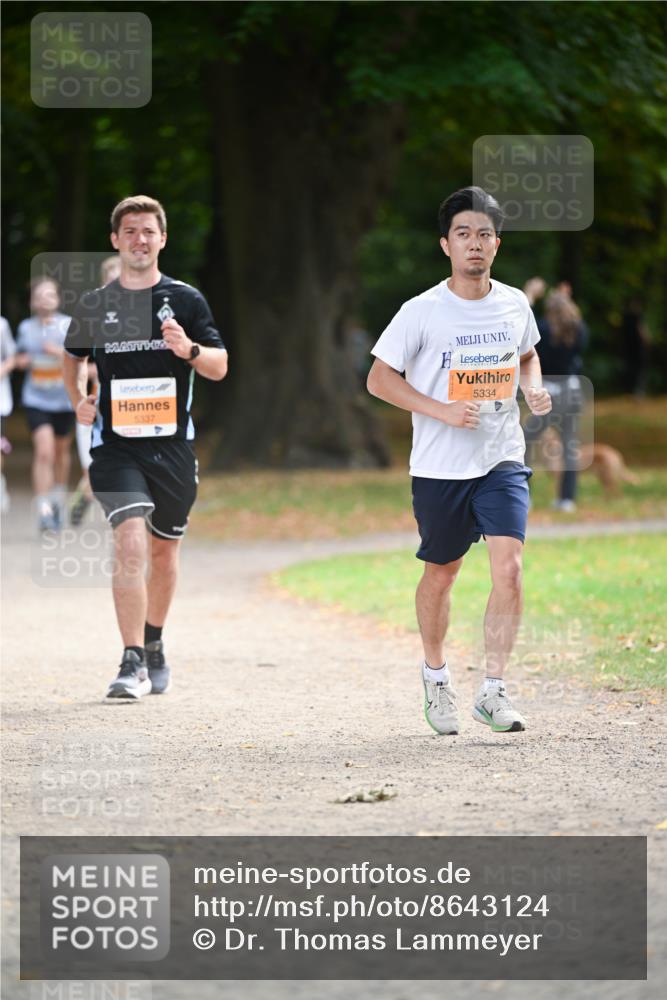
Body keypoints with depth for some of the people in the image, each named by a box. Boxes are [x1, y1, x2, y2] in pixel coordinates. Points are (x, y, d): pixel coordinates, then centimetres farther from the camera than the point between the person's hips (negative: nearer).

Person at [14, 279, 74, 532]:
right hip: (36, 400, -1)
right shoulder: (26, 328, 1)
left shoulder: (69, 325, -5)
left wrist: (60, 353, -24)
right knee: (44, 451, -16)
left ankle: (58, 500, 39)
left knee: (61, 452, 16)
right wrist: (21, 361, -5)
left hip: (64, 400, 1)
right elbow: (20, 357, 17)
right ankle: (43, 510, -16)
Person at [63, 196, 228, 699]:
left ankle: (154, 645, 36)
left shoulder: (186, 299, 3)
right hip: (116, 444, -2)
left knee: (164, 550, 14)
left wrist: (189, 350, -18)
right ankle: (133, 663, -18)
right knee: (131, 544, -18)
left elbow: (219, 366, 3)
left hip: (173, 444, 2)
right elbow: (74, 356, 22)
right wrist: (79, 399, 3)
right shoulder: (94, 305, 4)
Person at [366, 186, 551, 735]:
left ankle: (493, 691, -10)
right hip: (440, 466, -2)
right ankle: (436, 676, 34)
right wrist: (442, 411, -16)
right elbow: (380, 378, -5)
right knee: (441, 573, 11)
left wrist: (534, 389, 0)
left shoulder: (515, 305, 2)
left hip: (503, 462, 2)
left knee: (509, 568, -15)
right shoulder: (422, 312, -9)